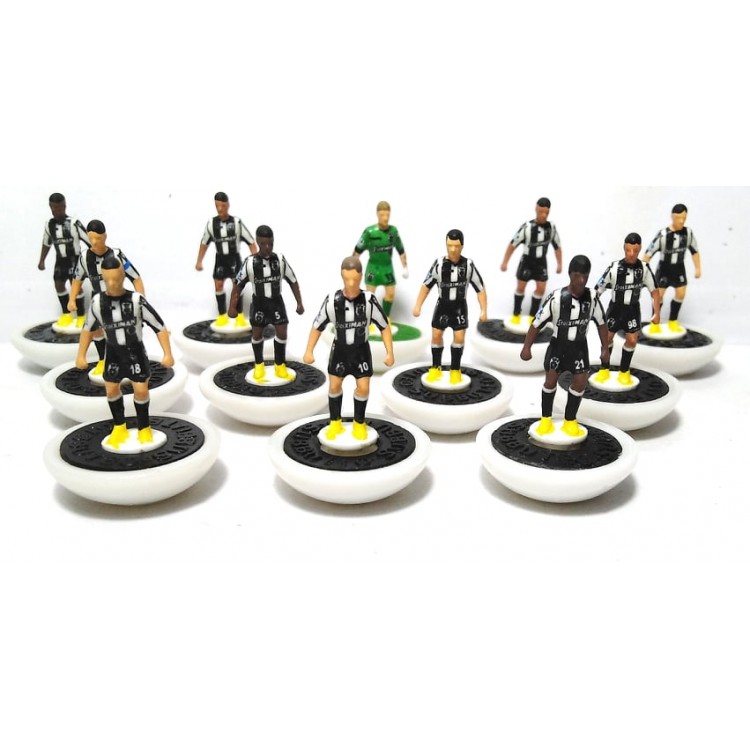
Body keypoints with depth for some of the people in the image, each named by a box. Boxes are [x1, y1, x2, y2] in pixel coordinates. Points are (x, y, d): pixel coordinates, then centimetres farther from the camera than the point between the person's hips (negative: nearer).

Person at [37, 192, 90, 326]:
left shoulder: (73, 223, -17)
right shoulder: (49, 225, 0)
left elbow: (89, 240, -14)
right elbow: (46, 243, 14)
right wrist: (42, 261, 14)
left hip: (74, 258, -5)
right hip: (60, 260, 5)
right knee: (59, 284, 6)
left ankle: (81, 316, 4)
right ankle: (66, 314, 21)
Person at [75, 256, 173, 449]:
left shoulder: (136, 300, -22)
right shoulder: (98, 302, -13)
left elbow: (159, 326, -17)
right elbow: (88, 329, 4)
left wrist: (167, 354, -20)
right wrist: (81, 355, 6)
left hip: (135, 352, -3)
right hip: (113, 352, 3)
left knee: (141, 390, -1)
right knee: (111, 389, 12)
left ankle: (144, 428, 21)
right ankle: (119, 427, 33)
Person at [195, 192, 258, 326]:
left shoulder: (237, 222, -13)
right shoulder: (211, 223, -5)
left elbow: (251, 241, -9)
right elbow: (204, 243, 9)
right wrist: (199, 261, 9)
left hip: (234, 258, -3)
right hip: (220, 258, 3)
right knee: (218, 285, 2)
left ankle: (240, 316, 5)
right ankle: (223, 316, 13)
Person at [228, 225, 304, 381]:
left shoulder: (280, 260, -12)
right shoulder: (250, 262, -16)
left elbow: (293, 281, -2)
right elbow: (238, 284, -7)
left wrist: (299, 303, -3)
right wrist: (232, 306, -7)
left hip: (276, 301, 1)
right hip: (259, 302, -1)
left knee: (281, 333, -3)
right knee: (257, 334, 9)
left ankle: (280, 366, 13)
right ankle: (259, 365, 29)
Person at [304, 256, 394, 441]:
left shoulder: (369, 300, -23)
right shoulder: (332, 300, -20)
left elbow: (384, 326, -10)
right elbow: (317, 326, -7)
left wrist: (389, 352, -13)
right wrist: (309, 351, -10)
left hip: (361, 350, -1)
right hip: (340, 349, 1)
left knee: (363, 387, -1)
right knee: (334, 385, 8)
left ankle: (359, 423, 23)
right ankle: (335, 422, 29)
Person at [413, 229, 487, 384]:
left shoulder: (468, 265, -16)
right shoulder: (439, 264, -16)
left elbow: (480, 288, -7)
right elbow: (426, 285, -4)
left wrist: (483, 310, -12)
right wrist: (418, 306, -7)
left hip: (460, 307, -1)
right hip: (442, 305, 1)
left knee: (459, 337, -3)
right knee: (436, 335, 3)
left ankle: (455, 370, 15)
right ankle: (436, 368, 20)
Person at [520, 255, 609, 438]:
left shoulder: (592, 298, -13)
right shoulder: (556, 298, -23)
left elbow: (601, 323, 2)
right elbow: (537, 323, -16)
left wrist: (605, 349, 2)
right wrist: (527, 347, -15)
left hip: (579, 346, 2)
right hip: (558, 345, -2)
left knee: (580, 382, -2)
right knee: (551, 380, 2)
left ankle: (570, 421, 15)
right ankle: (546, 419, 20)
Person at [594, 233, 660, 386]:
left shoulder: (644, 268, -14)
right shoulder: (614, 268, -21)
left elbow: (654, 290, -1)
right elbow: (597, 291, -15)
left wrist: (656, 313, -3)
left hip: (632, 309, 1)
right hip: (615, 307, -1)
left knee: (632, 339, -4)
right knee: (607, 338, 6)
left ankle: (624, 372, 16)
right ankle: (604, 370, 27)